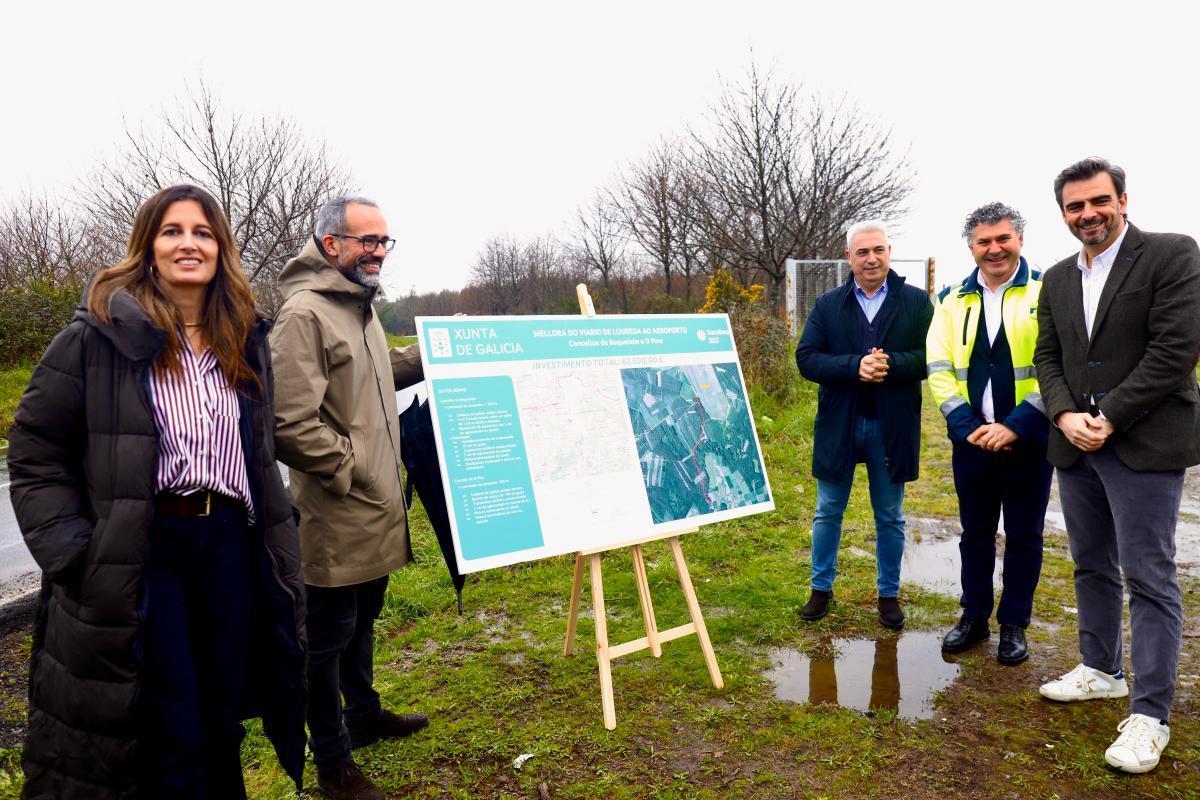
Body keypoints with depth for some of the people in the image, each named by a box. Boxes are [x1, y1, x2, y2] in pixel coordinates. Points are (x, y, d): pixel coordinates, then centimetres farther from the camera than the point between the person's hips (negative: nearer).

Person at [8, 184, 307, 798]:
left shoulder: (246, 339, 9)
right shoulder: (101, 333, -7)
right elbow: (35, 450, -5)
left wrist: (274, 535, 12)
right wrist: (72, 551, -12)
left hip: (231, 546, 5)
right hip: (139, 554, -4)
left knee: (223, 723, 14)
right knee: (171, 735, 1)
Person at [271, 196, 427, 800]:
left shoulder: (358, 307, 11)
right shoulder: (304, 313, -19)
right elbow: (289, 423, -25)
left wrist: (433, 350, 13)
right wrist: (349, 468, -16)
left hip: (374, 511, 9)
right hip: (336, 518, -9)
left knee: (362, 621, 25)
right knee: (328, 637, 7)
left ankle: (364, 715, 45)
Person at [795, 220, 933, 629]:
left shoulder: (916, 302, 0)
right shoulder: (827, 305, 2)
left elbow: (929, 357, -8)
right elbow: (806, 358, -7)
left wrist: (891, 364, -25)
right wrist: (855, 366, -21)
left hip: (892, 426, -1)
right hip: (838, 424, 1)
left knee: (890, 518, 13)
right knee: (828, 513, 12)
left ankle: (889, 594, 28)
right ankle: (821, 588, 27)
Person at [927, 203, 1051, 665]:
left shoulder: (1045, 293, -6)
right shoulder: (953, 300, 5)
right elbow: (938, 369, 1)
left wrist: (1015, 426, -17)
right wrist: (967, 426, -9)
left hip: (1029, 441, -3)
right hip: (972, 440, 3)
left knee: (1024, 537, 9)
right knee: (975, 533, 14)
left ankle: (1013, 626, 24)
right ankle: (974, 618, 28)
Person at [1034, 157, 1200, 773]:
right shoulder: (1057, 279, 13)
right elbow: (1047, 357, 11)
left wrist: (1109, 418, -15)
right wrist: (1066, 415, -7)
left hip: (1143, 442, -6)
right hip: (1076, 444, 6)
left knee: (1149, 577, -3)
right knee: (1091, 566, 16)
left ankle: (1150, 715, 6)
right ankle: (1101, 670, 32)